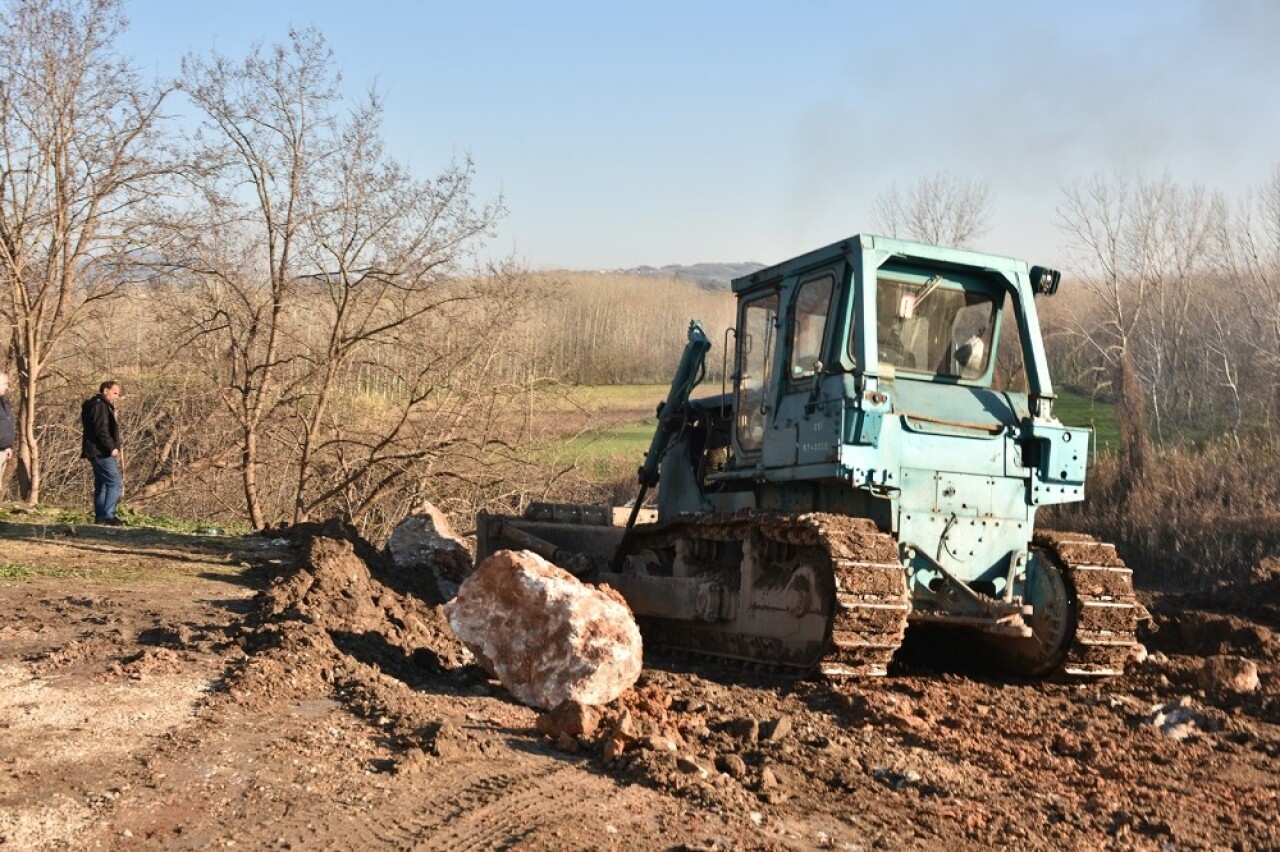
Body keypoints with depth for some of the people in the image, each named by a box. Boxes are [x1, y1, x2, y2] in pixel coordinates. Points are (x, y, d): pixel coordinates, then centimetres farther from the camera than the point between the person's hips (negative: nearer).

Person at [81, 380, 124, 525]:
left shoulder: (103, 406, 22)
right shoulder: (99, 406, -11)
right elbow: (101, 430, -21)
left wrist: (112, 447, 17)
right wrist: (111, 447, -21)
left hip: (98, 453, 11)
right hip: (101, 452, -11)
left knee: (102, 485, 13)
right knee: (115, 483, -14)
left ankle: (100, 516, 16)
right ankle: (108, 515, -17)